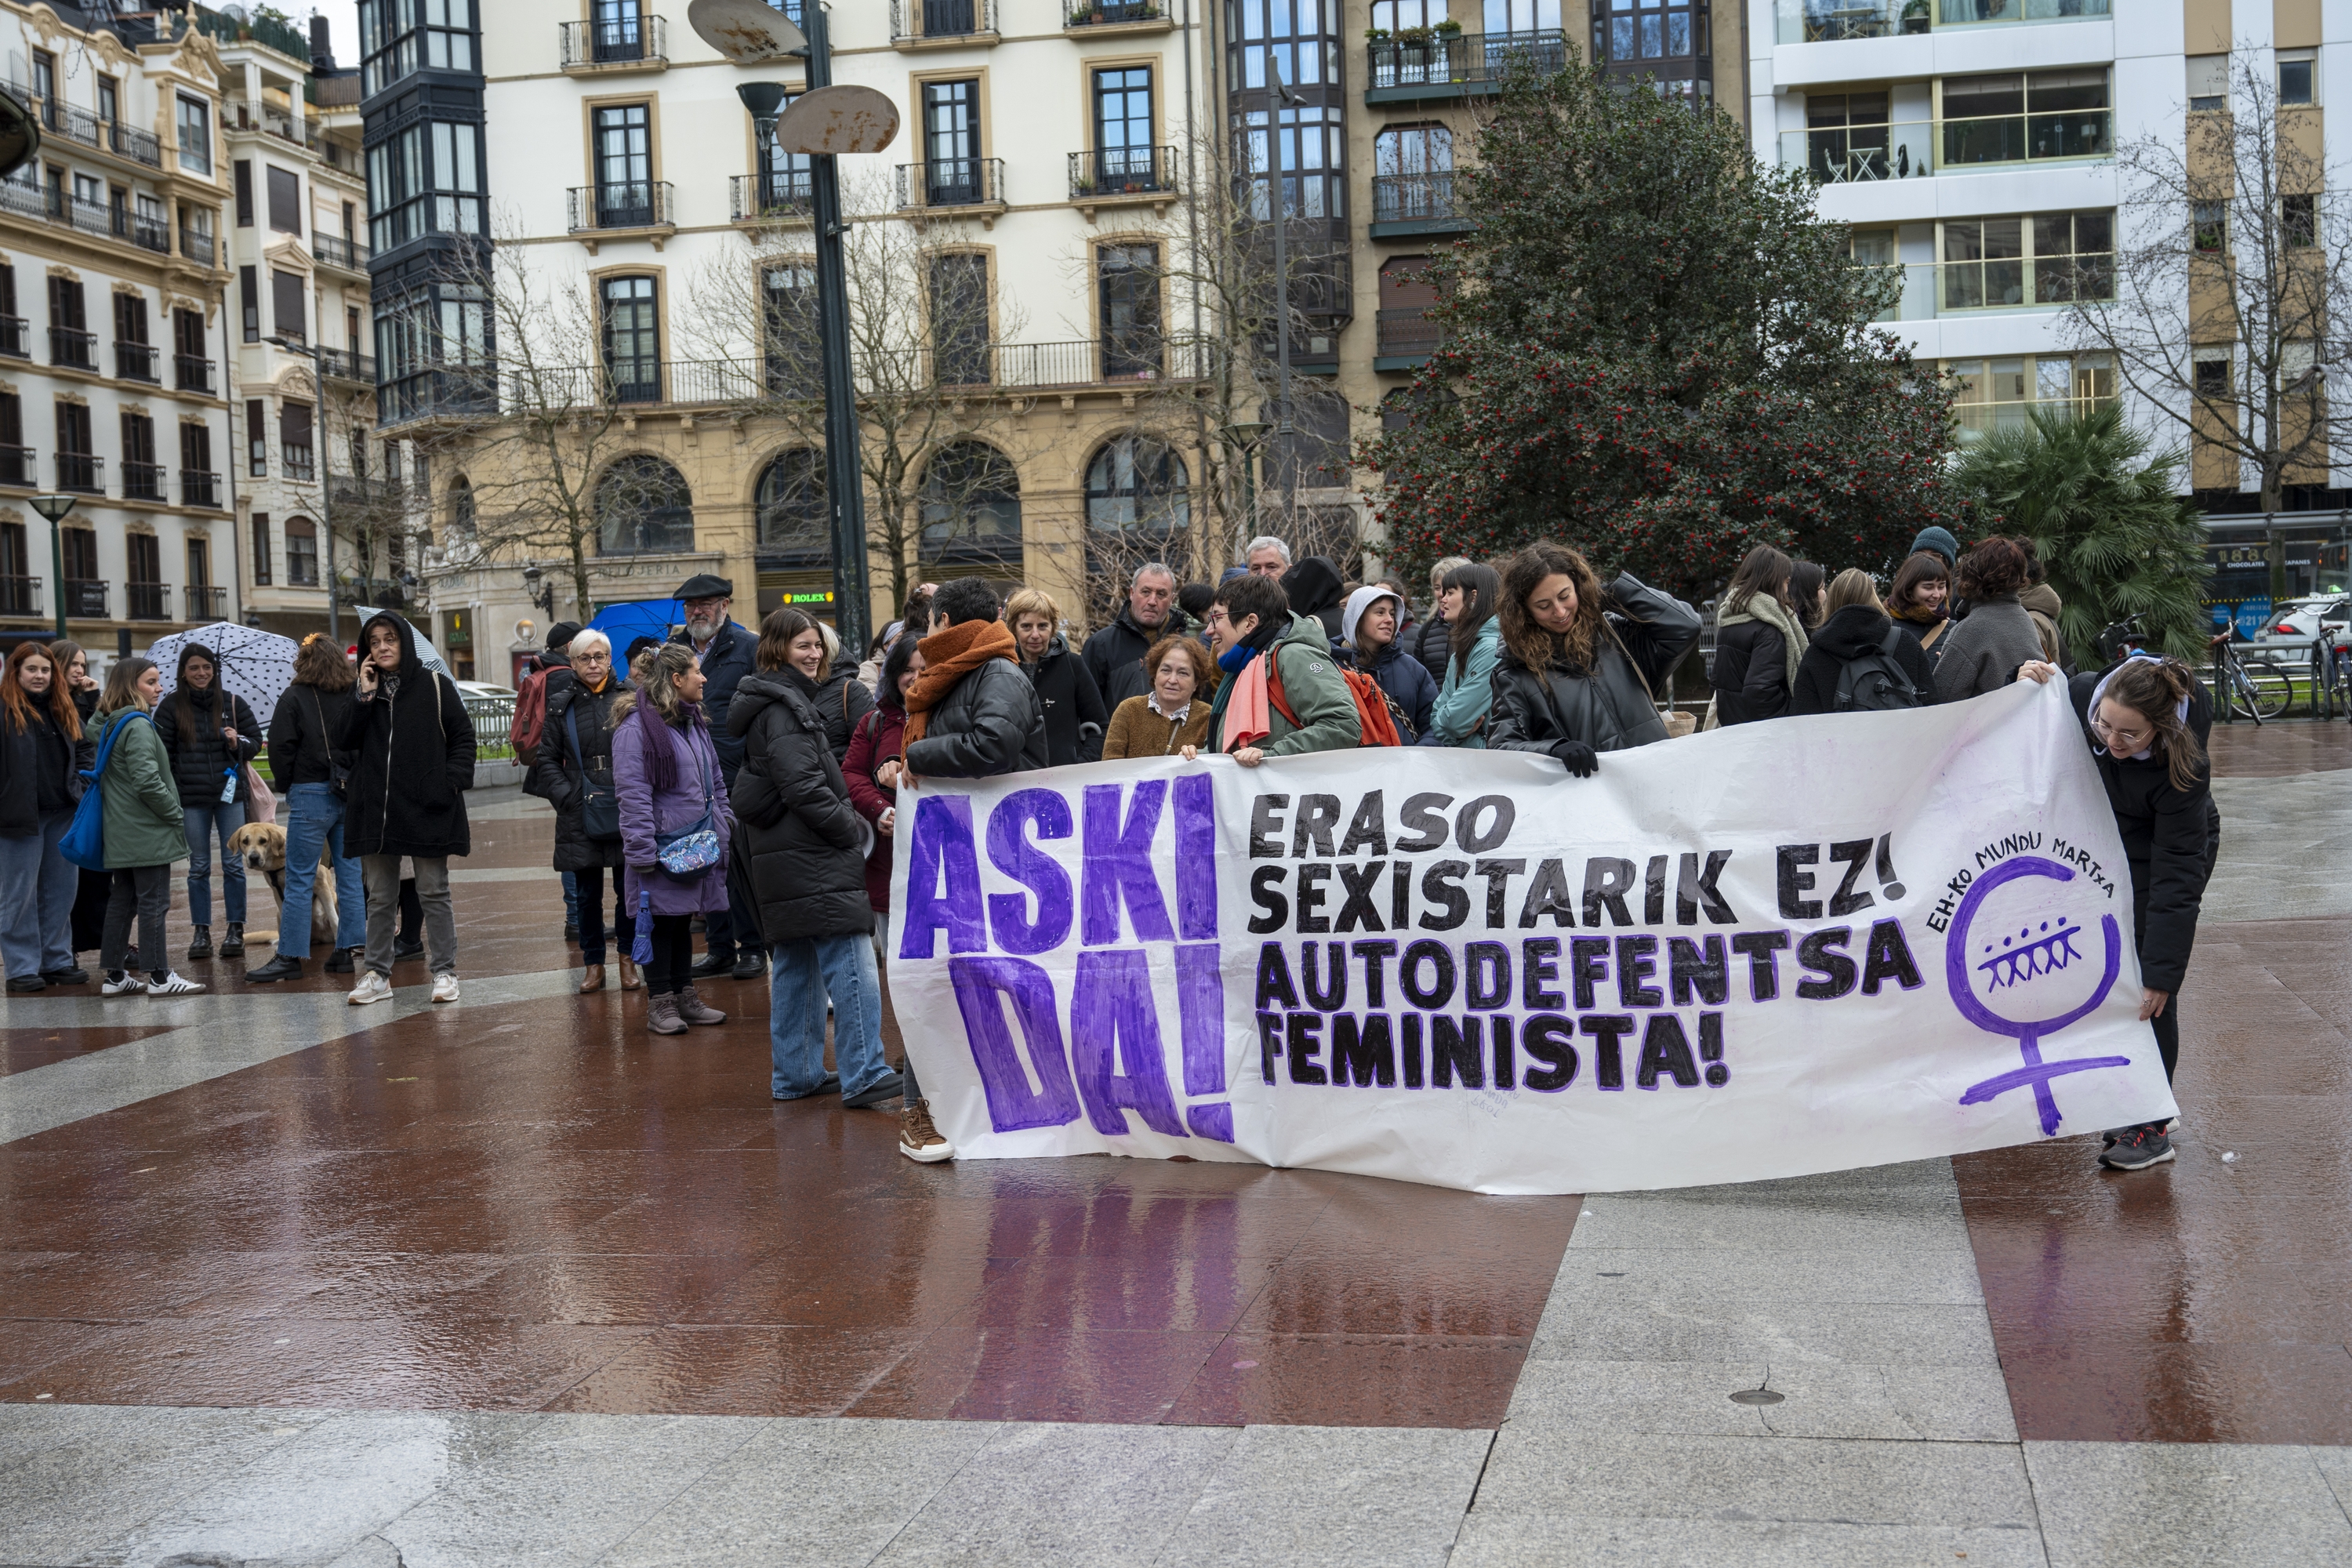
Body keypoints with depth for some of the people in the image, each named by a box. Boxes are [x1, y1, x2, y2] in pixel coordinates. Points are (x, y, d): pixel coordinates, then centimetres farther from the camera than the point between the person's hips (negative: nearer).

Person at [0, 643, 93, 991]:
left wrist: (79, 778, 9)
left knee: (61, 890, 11)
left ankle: (58, 960, 20)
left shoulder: (62, 708, 12)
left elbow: (87, 746, 23)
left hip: (62, 814, 6)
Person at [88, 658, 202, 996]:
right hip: (148, 833, -10)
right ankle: (159, 977, -1)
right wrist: (176, 815, -13)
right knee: (154, 903, -4)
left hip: (122, 833, 10)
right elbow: (147, 781, -24)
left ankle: (115, 975, 17)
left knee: (122, 901, 13)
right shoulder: (137, 726, -16)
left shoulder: (110, 724, 14)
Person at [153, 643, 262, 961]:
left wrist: (238, 742, -13)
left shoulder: (232, 702, 4)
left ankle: (236, 930, 9)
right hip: (191, 797, 0)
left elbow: (256, 741, 9)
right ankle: (201, 932, 11)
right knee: (198, 867, 6)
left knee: (233, 864, 2)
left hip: (230, 793, 0)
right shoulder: (171, 706, 3)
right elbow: (162, 752, 4)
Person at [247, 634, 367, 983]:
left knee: (299, 880, -1)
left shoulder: (294, 698, -6)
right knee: (350, 875, 9)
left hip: (311, 794, -4)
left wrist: (286, 785, 6)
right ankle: (348, 950, 10)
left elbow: (280, 746, -7)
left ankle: (289, 957, -1)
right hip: (353, 794, 4)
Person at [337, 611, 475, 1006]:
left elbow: (463, 736, 1)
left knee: (433, 893, 2)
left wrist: (452, 781, -10)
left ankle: (444, 972, 8)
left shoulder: (435, 685, 0)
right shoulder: (364, 690, 10)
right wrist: (364, 697, -8)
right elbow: (346, 742, 0)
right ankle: (378, 975, 17)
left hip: (427, 809, -4)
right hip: (375, 809, 4)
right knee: (379, 897, 10)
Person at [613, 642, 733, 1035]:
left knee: (684, 918, 15)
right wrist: (642, 850, -20)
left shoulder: (694, 722, 15)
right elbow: (633, 793, -17)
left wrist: (725, 825, 16)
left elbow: (715, 781, 23)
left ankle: (685, 996, 23)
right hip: (663, 846, -8)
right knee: (660, 921, -1)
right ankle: (659, 1004, 8)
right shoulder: (635, 726, -13)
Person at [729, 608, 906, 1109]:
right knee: (851, 963, -13)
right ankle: (863, 1075, -15)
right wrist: (853, 830, -12)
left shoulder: (781, 701, 19)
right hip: (812, 860, -11)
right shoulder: (783, 707, -13)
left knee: (795, 966, 14)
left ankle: (794, 1075, 19)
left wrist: (848, 826, 14)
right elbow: (803, 786, -21)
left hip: (782, 860, 11)